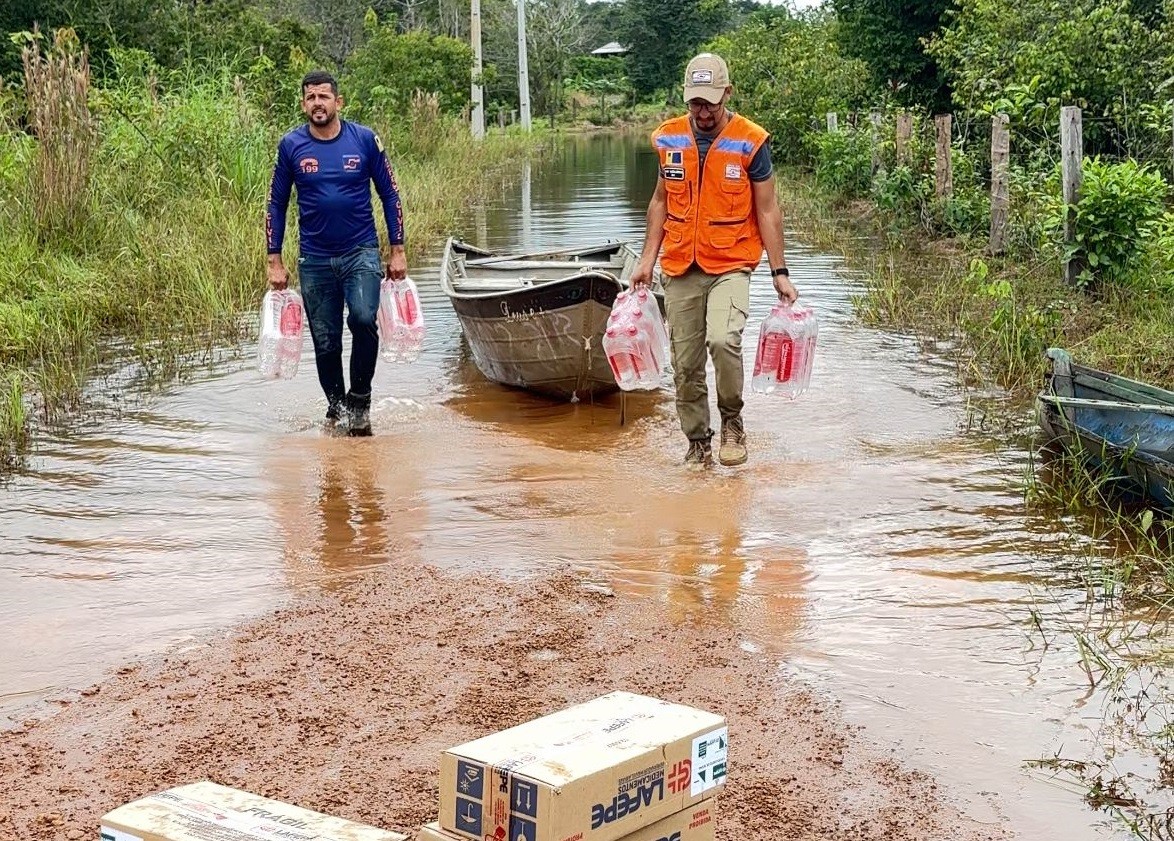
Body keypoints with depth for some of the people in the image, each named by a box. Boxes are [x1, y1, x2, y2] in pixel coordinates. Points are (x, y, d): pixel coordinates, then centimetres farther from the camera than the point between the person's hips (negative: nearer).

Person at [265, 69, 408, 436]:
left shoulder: (365, 140, -1)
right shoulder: (291, 146, 1)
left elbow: (389, 195, 6)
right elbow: (276, 205, 7)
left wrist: (397, 250, 2)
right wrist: (274, 262, 3)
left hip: (361, 253, -1)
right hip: (314, 260, 2)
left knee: (363, 319, -24)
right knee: (325, 343, 5)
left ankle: (360, 400, -6)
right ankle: (336, 408, 25)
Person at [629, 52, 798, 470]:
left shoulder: (751, 142, -6)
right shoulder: (668, 138, 4)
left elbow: (767, 211, -2)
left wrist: (779, 272, -4)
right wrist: (647, 259, 11)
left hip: (731, 266, -4)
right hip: (680, 269, 4)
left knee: (723, 339, -26)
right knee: (685, 364, 5)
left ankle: (732, 420, -2)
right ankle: (697, 443, 21)